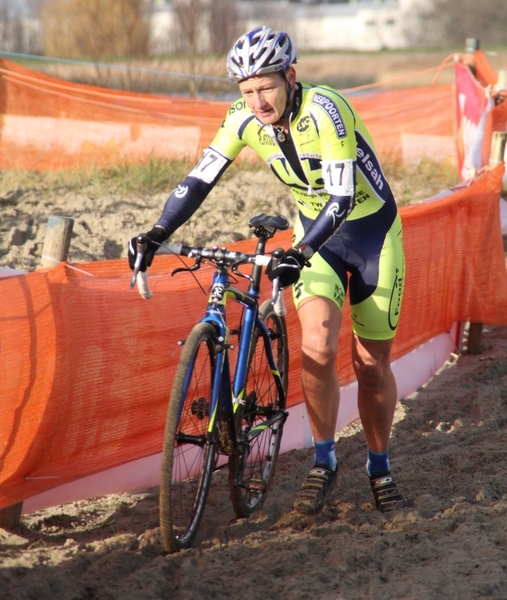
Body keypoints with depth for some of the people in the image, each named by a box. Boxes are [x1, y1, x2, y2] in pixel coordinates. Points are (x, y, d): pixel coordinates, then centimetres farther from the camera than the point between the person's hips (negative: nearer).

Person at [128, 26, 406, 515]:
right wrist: (155, 237, -24)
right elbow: (199, 180, -13)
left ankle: (380, 468, 23)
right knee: (318, 347, -17)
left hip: (371, 231, -3)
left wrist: (300, 252, -46)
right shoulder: (244, 121, -14)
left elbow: (342, 197, -34)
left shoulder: (324, 111, -30)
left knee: (371, 363, 3)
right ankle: (323, 462, 0)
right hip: (314, 233, 3)